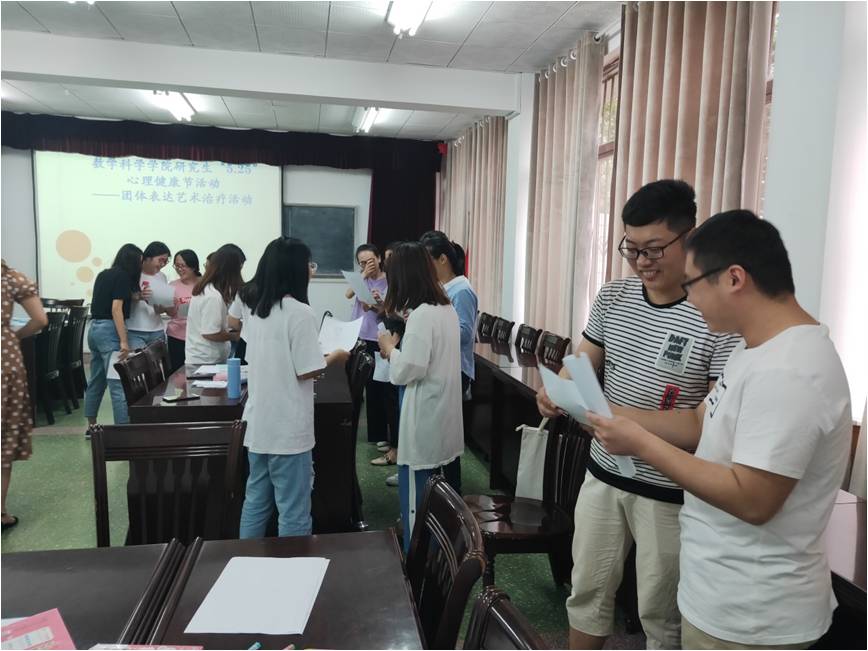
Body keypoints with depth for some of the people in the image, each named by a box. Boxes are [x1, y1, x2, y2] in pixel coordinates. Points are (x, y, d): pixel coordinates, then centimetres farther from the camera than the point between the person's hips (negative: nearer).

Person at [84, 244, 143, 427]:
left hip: (94, 328, 9)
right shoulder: (123, 276, -10)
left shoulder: (104, 274, 14)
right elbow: (116, 309, -17)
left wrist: (133, 297, 19)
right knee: (119, 384, -10)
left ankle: (91, 425, 28)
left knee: (96, 381, 18)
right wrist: (124, 341, -20)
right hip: (109, 330, -9)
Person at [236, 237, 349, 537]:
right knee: (293, 510, 5)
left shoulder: (252, 306, 6)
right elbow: (307, 371, -17)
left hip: (257, 422, 8)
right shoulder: (299, 312, -18)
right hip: (288, 427, -8)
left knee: (256, 501, 20)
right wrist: (334, 357, 0)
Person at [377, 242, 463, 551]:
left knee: (416, 501, 4)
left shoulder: (421, 314, -20)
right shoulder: (447, 309, 8)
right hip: (440, 417, 9)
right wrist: (401, 345, 8)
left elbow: (407, 371, -22)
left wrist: (390, 348, -6)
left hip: (423, 421, -9)